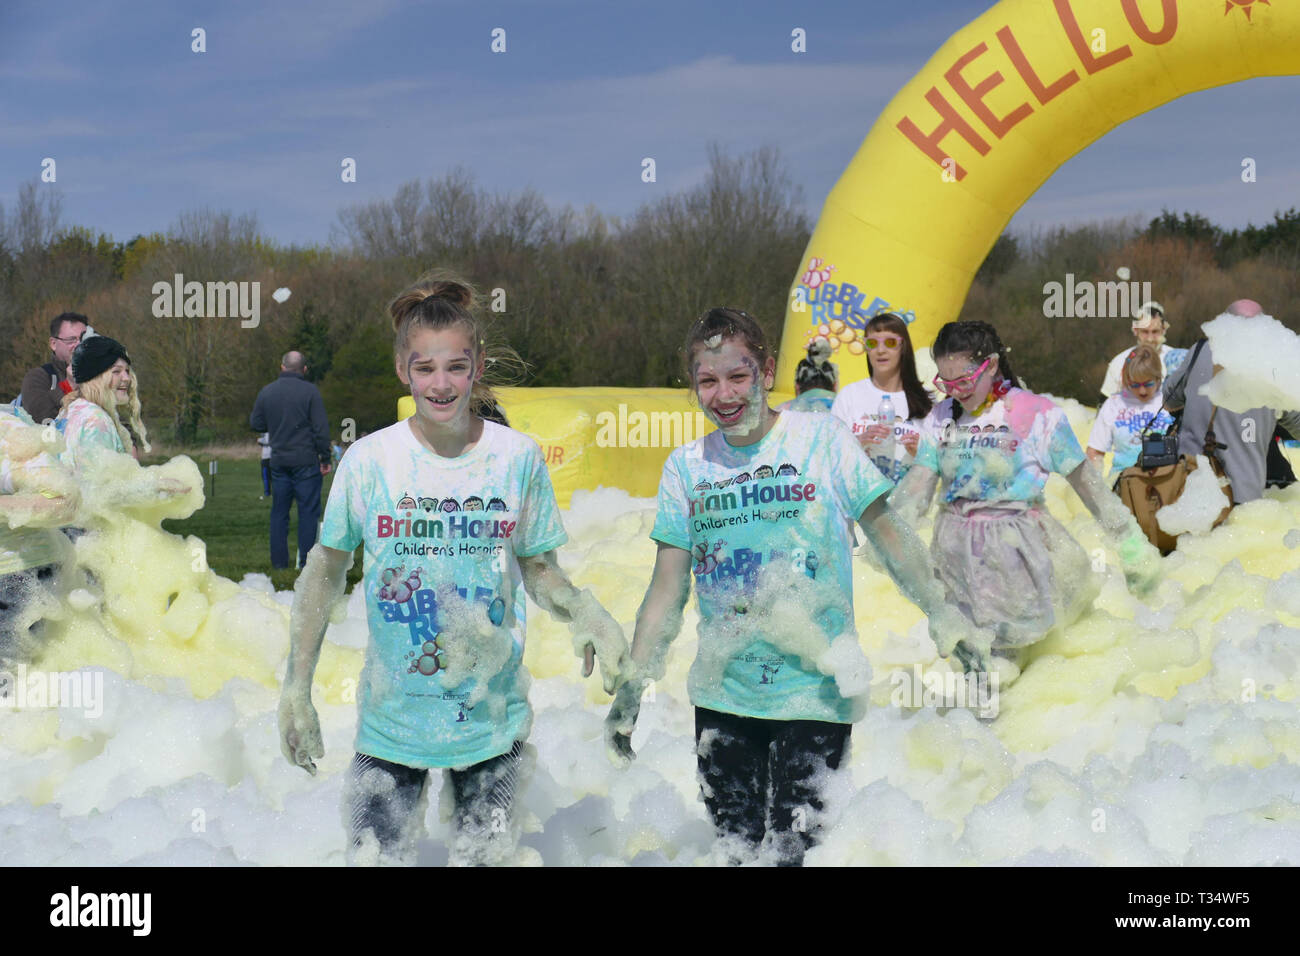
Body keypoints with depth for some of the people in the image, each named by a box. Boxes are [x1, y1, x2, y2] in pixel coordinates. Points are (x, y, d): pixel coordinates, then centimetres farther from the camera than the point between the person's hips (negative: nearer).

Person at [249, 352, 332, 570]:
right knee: (308, 511, 0)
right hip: (306, 462, -4)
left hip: (278, 461, 4)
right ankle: (307, 561, -2)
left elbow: (255, 424, 12)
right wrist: (325, 459, -4)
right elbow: (321, 429, -10)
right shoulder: (310, 391, -7)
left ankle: (279, 560, 11)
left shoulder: (266, 392, 6)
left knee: (279, 512, 10)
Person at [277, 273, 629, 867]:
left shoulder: (518, 458, -5)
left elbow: (538, 571, 5)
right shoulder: (370, 459, -8)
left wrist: (584, 613, -16)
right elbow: (326, 572, 4)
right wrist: (296, 690, 2)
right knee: (375, 859, 1)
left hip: (492, 721, 1)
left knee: (484, 858, 10)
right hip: (392, 719, -1)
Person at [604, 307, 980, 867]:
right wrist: (633, 684, 5)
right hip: (723, 694, 3)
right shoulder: (685, 467, 4)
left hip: (814, 691, -3)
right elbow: (668, 585, 8)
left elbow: (887, 532, 0)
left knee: (793, 851, -9)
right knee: (735, 849, 7)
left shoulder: (821, 439, -4)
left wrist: (940, 612, -8)